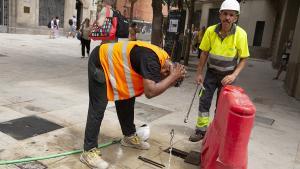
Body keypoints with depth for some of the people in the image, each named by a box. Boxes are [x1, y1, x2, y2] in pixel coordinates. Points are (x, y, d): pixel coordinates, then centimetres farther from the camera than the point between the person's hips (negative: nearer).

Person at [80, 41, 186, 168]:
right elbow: (150, 92, -38)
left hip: (113, 62, 10)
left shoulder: (162, 57, -2)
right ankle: (89, 151, 0)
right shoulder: (152, 59, -31)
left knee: (127, 101, 15)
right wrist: (174, 76, -29)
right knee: (98, 108, -10)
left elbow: (154, 86, 3)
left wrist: (173, 77, -13)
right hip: (101, 62, -10)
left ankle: (129, 136, 31)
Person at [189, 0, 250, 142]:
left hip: (227, 75, -1)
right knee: (204, 101, 1)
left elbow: (243, 58, -11)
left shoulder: (240, 34, -20)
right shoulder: (211, 31, -14)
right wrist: (199, 73, -2)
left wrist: (234, 75, -24)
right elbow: (204, 53, -4)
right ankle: (201, 129, 19)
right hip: (211, 72, 2)